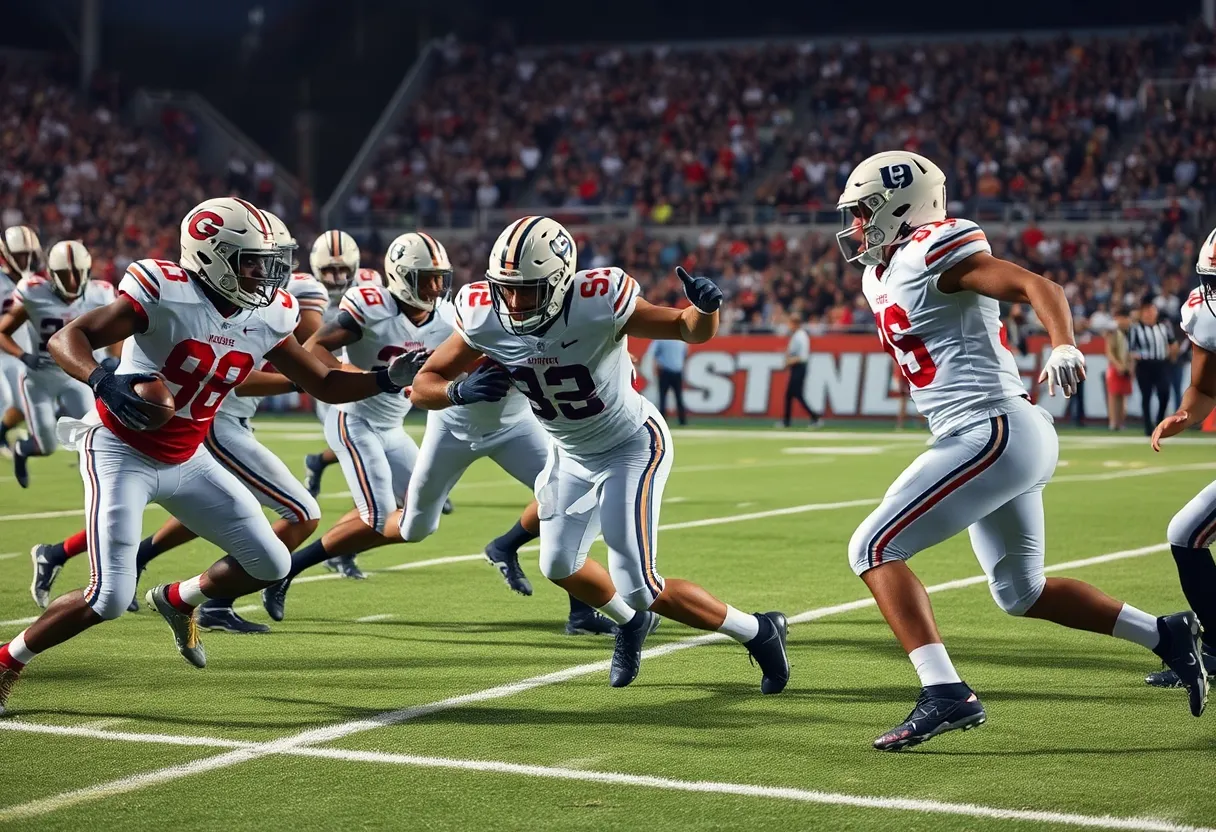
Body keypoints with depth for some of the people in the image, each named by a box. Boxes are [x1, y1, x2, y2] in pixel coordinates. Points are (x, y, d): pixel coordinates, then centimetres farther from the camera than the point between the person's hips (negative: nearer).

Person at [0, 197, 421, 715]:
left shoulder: (266, 318, -4)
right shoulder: (165, 294, -23)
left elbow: (325, 385, 5)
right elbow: (66, 339, -26)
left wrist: (388, 379, -10)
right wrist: (102, 381, -45)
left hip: (186, 460, 7)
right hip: (121, 454, -7)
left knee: (270, 565, 5)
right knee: (109, 600, -15)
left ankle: (178, 599, 32)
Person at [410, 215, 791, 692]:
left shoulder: (597, 304, -33)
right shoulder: (485, 316, -21)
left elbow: (691, 330, -20)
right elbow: (423, 387, -14)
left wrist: (705, 307, -44)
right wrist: (460, 391, -36)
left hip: (632, 447, -6)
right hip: (571, 455, 6)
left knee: (639, 589, -11)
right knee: (559, 567, 17)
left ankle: (758, 633, 9)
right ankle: (631, 624, 48)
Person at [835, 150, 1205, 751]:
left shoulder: (930, 255, -12)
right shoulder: (882, 276, 16)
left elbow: (1039, 287, -22)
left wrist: (1063, 346, -39)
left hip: (993, 434, -10)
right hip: (1008, 439, 10)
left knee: (874, 549, -11)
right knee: (1022, 594, 21)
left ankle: (945, 694, -19)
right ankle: (1168, 637, 26)